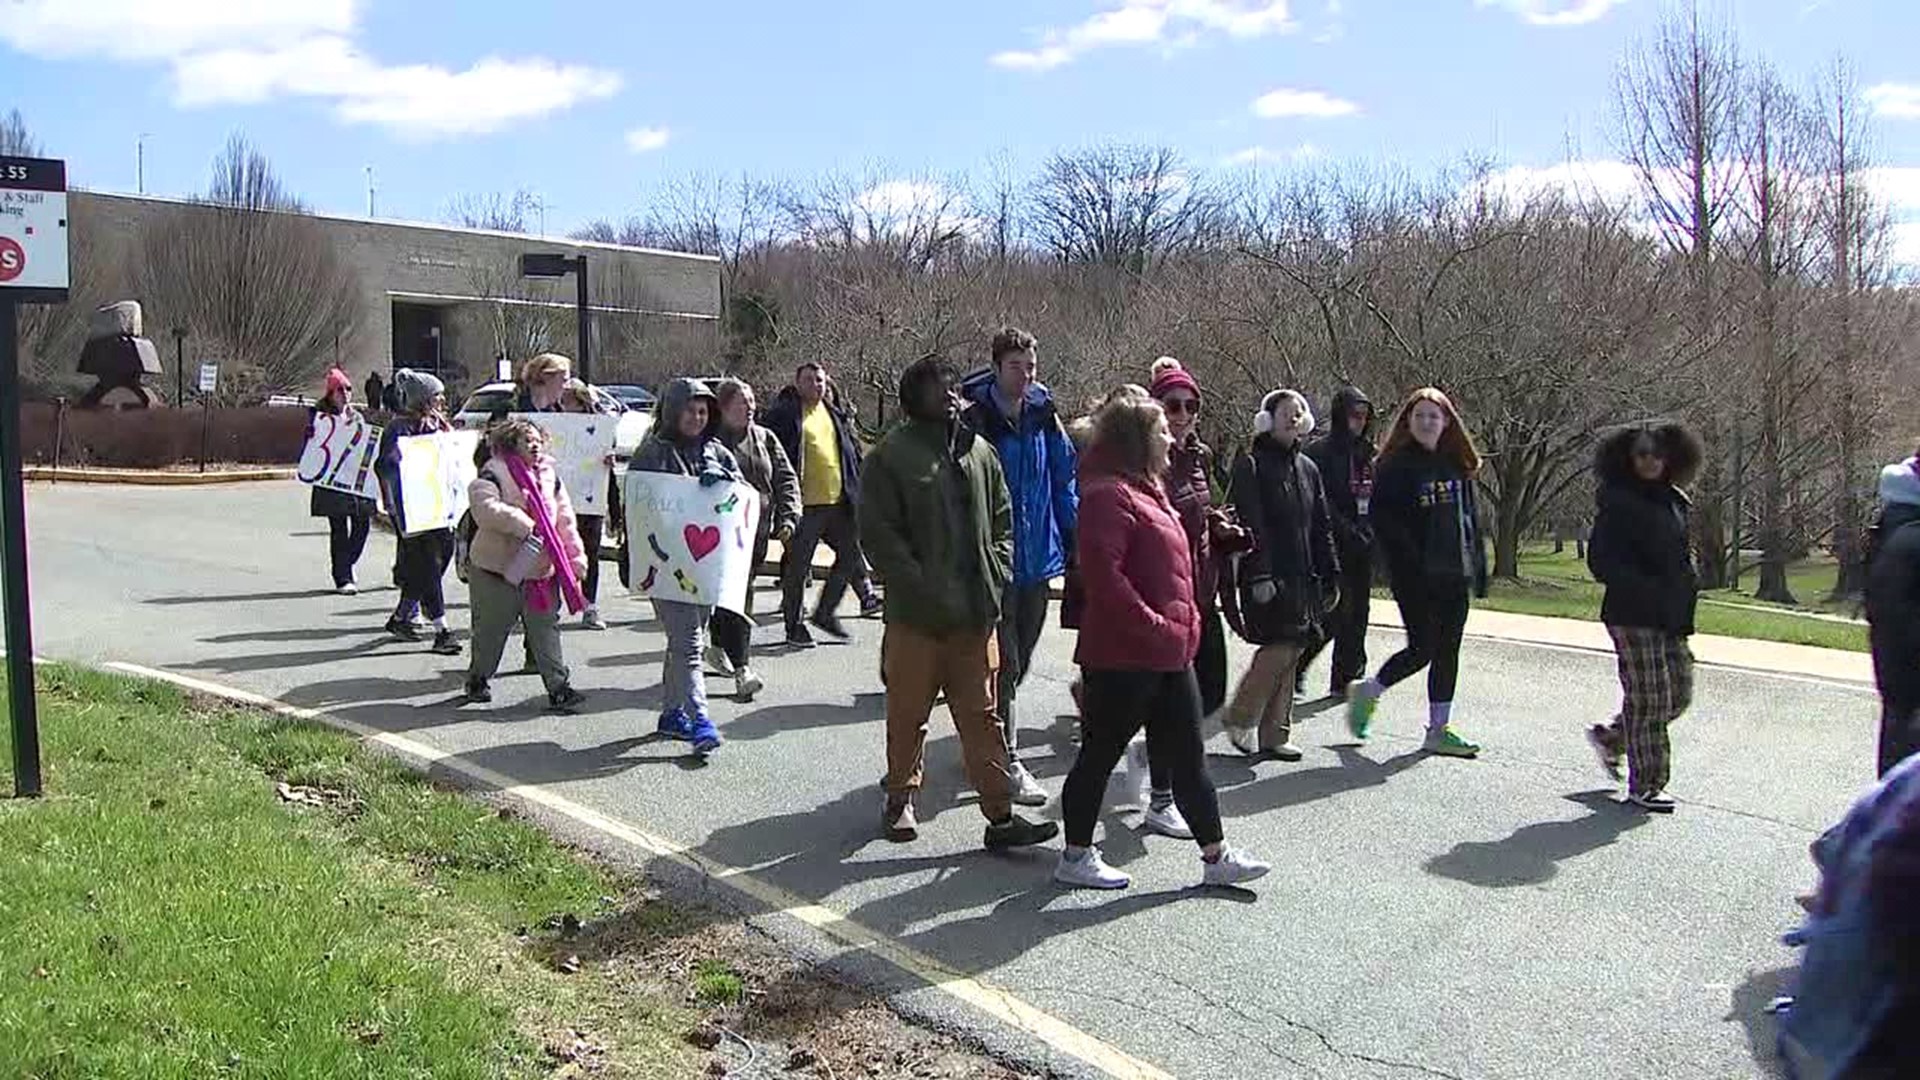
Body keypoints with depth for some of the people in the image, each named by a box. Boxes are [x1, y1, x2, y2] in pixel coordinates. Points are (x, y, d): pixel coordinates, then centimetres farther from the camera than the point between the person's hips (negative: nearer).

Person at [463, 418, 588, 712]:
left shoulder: (549, 477, 9)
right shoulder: (493, 474, -10)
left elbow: (565, 521, 12)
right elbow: (486, 508, -29)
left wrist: (576, 558, 6)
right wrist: (524, 525, -30)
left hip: (542, 570, 4)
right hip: (498, 569, -4)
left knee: (546, 630, 2)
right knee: (490, 631, 10)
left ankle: (559, 687, 2)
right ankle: (477, 679, 29)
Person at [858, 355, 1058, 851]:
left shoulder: (979, 451, 12)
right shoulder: (893, 454, -5)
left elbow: (1002, 520, 18)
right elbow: (878, 530, -9)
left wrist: (997, 573, 3)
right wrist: (919, 585, -16)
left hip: (975, 611, 4)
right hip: (915, 612, -4)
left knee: (981, 714, 6)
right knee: (908, 712, 10)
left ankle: (1000, 814, 9)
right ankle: (900, 799, 28)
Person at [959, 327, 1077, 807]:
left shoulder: (1044, 417, 5)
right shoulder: (973, 419, -11)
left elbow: (1064, 480, 12)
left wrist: (1075, 541, 8)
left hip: (1038, 558, 6)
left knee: (1018, 661, 15)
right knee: (1005, 665, -4)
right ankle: (1008, 763, 3)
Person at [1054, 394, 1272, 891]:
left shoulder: (1149, 492, 18)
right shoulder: (1110, 495, -15)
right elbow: (1101, 571, -25)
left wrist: (1185, 621, 15)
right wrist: (1152, 624, -22)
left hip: (1170, 654, 10)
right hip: (1123, 655, -10)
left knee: (1187, 756, 13)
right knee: (1100, 754, 4)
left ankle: (1216, 856, 21)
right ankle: (1076, 857, 17)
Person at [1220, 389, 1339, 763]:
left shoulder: (1307, 468, 17)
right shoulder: (1250, 466, -5)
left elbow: (1322, 526, 19)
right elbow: (1251, 525, -13)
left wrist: (1330, 576, 15)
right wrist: (1261, 575, -20)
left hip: (1303, 578, 7)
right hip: (1267, 579, -7)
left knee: (1291, 653, 7)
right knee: (1279, 648, -14)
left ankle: (1273, 734, 15)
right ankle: (1239, 718, 4)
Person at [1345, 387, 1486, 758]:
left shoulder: (1457, 464, 11)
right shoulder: (1395, 466, -6)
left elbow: (1470, 517, 16)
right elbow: (1382, 519, -12)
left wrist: (1478, 567, 10)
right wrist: (1409, 562, -19)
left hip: (1453, 574, 6)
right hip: (1415, 576, -6)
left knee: (1448, 650, 7)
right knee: (1422, 648, -5)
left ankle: (1439, 729, 15)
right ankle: (1367, 692, 19)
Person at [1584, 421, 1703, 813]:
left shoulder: (1673, 502, 14)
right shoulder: (1618, 503, -8)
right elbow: (1601, 560, -13)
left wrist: (1685, 592, 9)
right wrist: (1643, 589, -20)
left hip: (1671, 616, 8)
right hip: (1633, 615, -8)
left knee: (1679, 692, 9)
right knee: (1648, 697, -6)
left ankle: (1610, 737, 29)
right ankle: (1644, 784, 4)